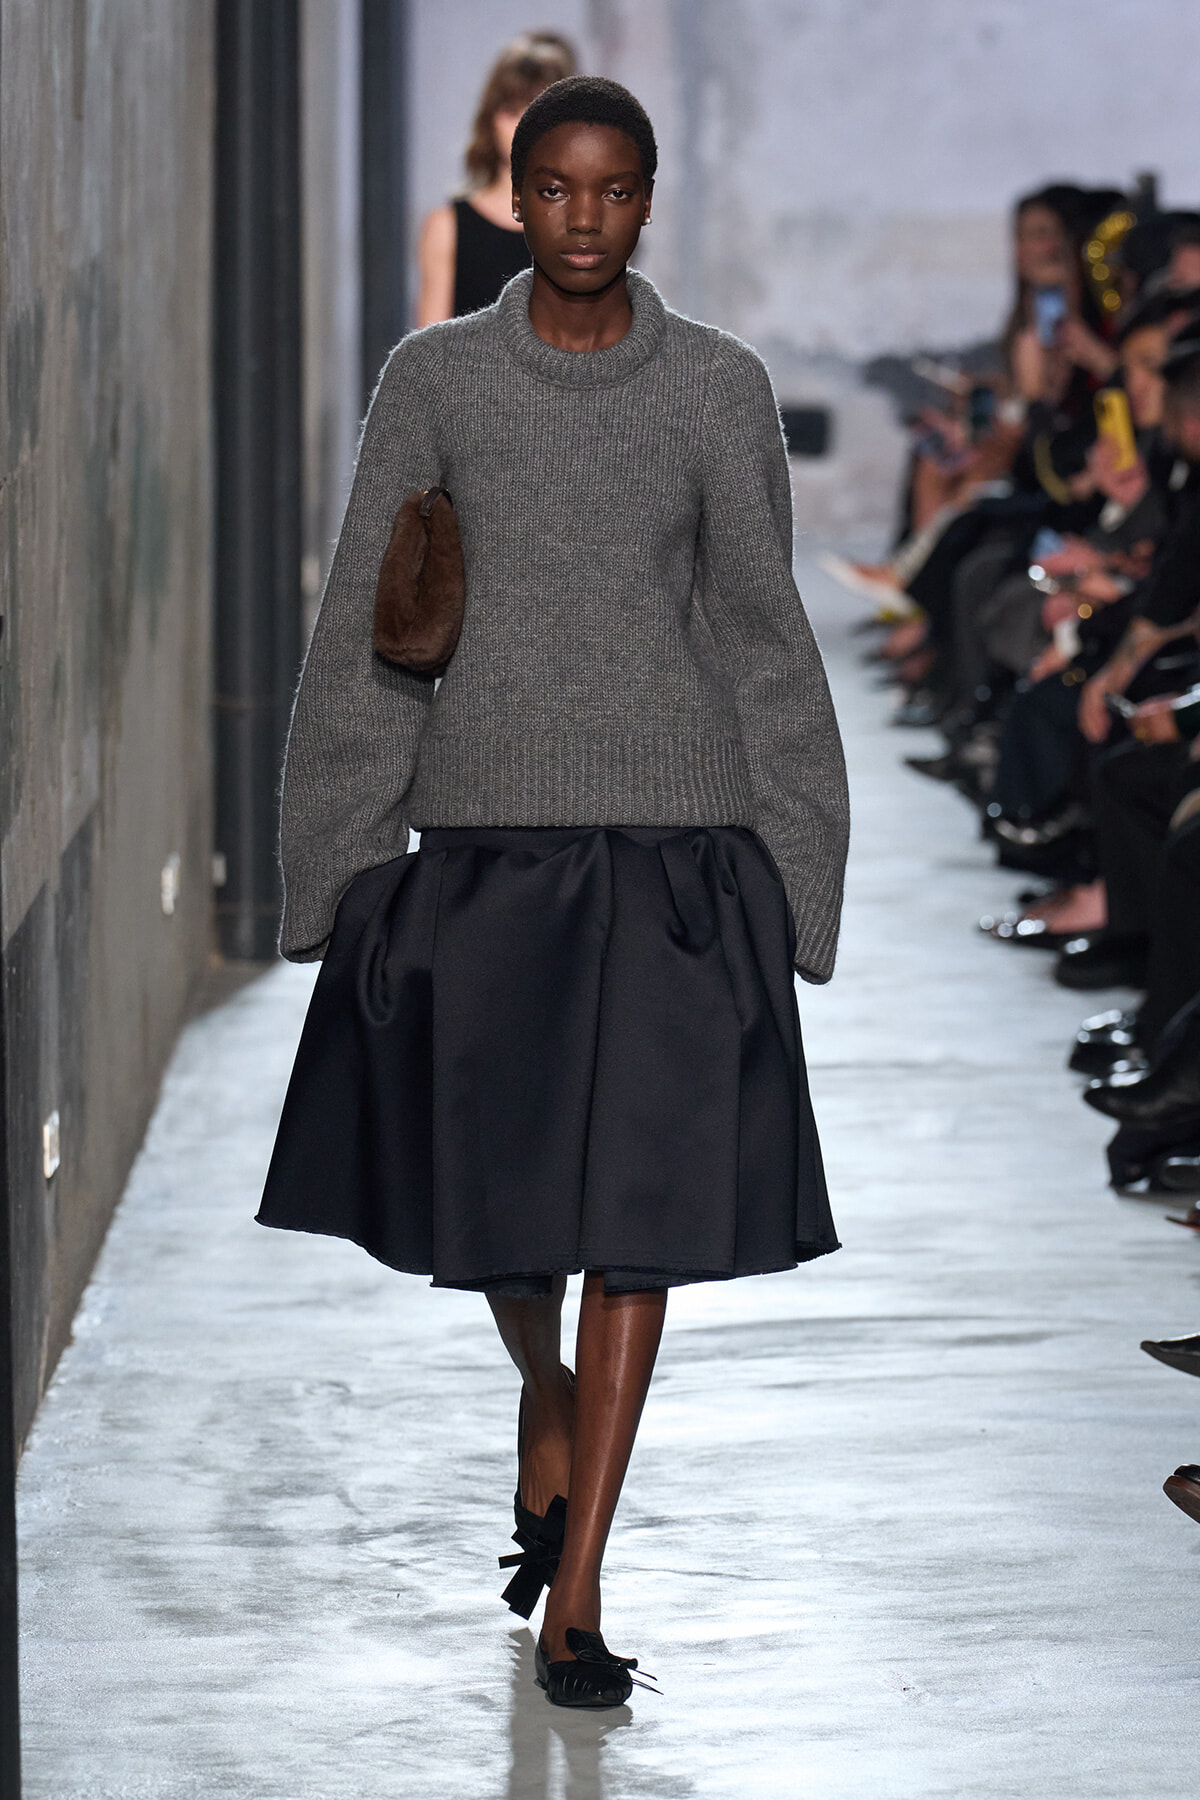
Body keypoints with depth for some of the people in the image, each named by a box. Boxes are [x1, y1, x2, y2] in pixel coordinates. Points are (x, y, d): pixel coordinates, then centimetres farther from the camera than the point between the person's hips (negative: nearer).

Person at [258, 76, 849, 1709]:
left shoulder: (721, 388, 0)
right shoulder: (434, 378, 1)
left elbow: (761, 636, 4)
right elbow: (366, 630, 3)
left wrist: (786, 874, 2)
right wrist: (347, 859, -1)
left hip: (669, 840, -1)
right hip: (483, 839, 1)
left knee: (639, 1205, -4)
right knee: (488, 1186, 10)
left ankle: (576, 1596, 1)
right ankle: (546, 1399, 44)